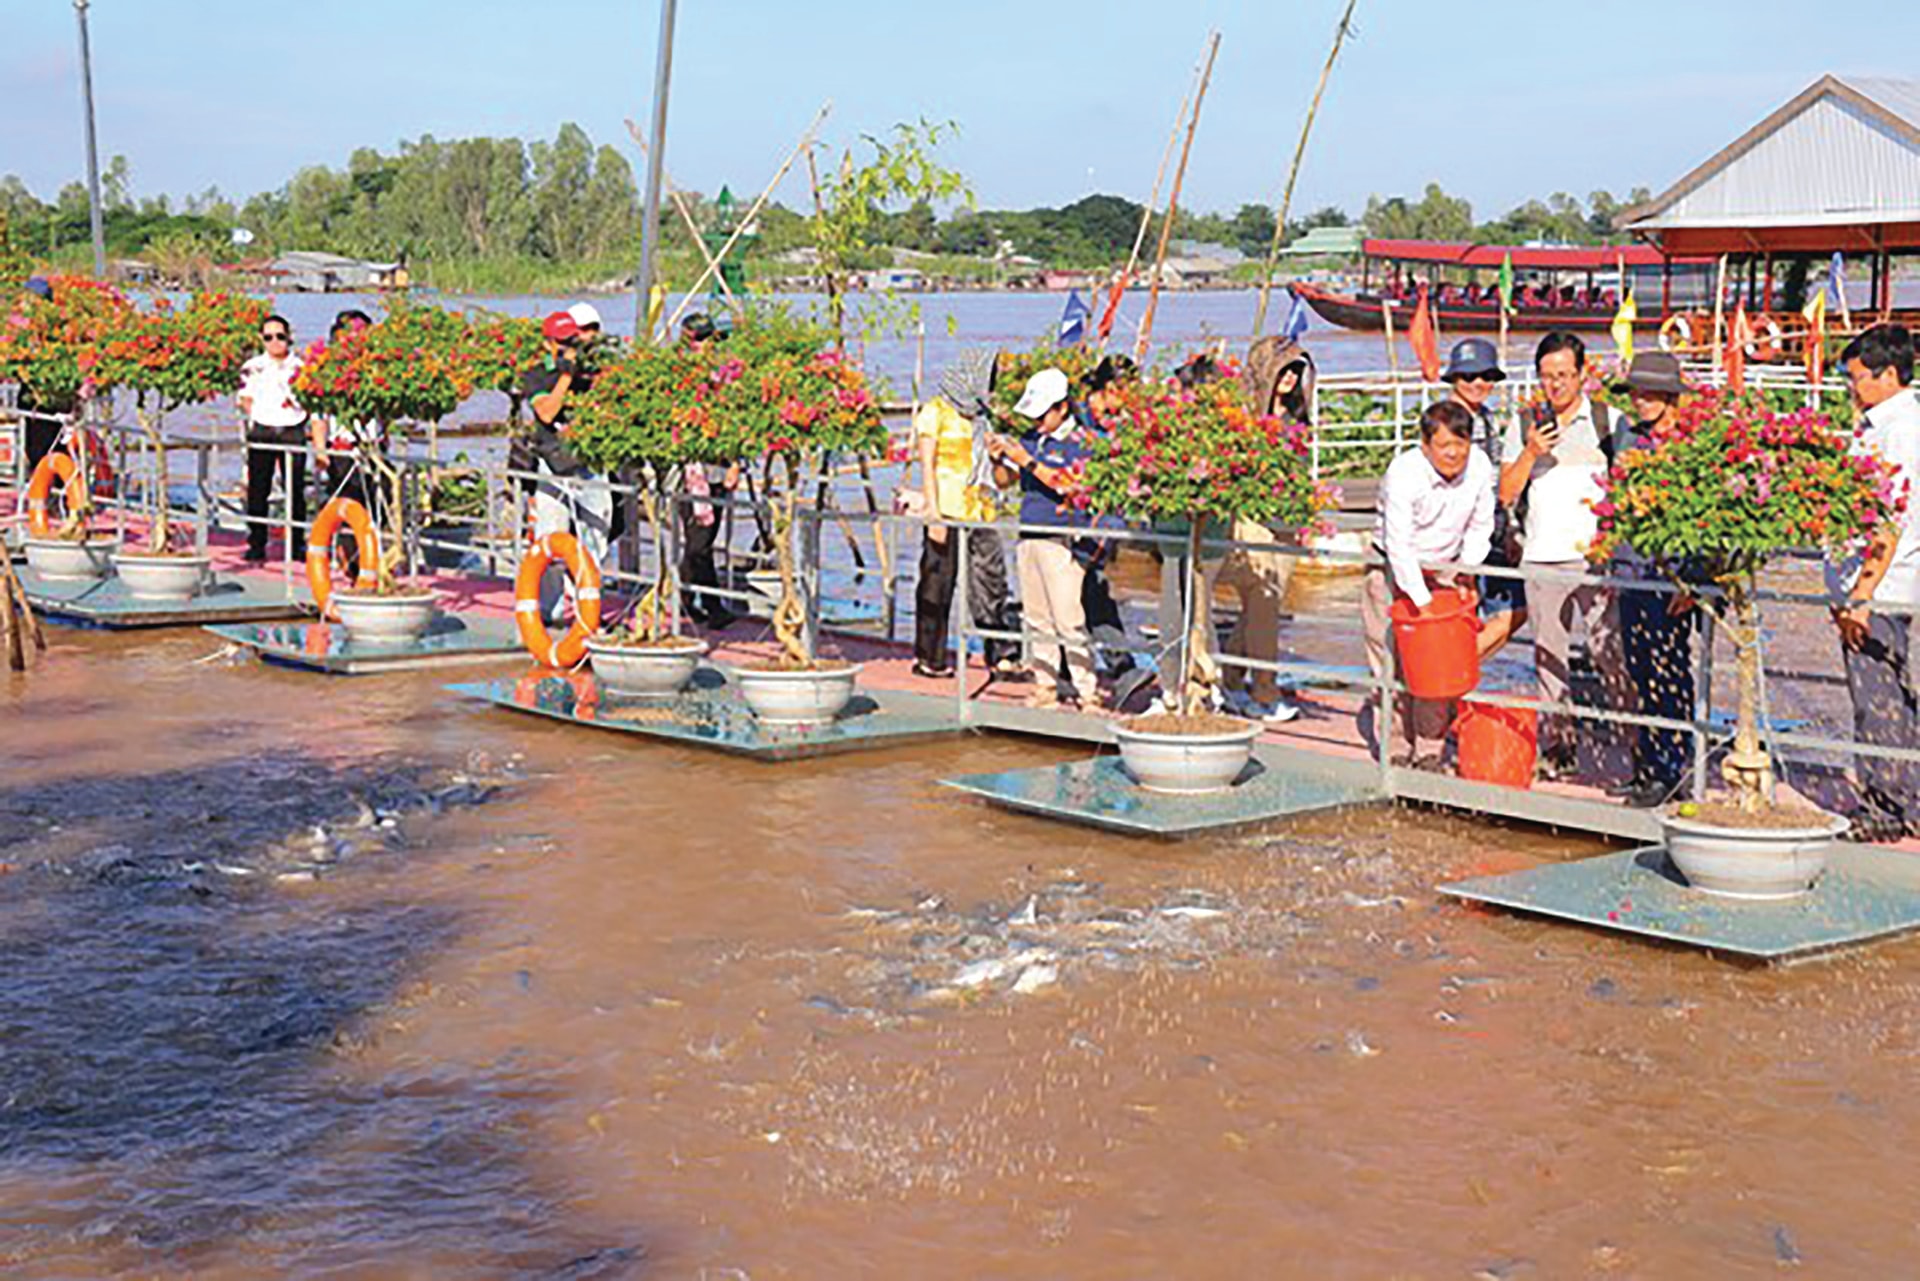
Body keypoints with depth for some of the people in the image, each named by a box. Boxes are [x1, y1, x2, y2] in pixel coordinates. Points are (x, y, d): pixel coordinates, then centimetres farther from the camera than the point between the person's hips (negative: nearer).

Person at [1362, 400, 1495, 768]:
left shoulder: (1479, 466, -10)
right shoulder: (1404, 472, -25)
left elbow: (1480, 528, 4)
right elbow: (1399, 545, -27)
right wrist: (1421, 600, -30)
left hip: (1443, 569, 4)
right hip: (1394, 570, -4)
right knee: (1392, 660, -5)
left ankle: (1431, 748, 7)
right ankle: (1396, 748, 4)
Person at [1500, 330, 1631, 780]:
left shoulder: (1608, 421, 5)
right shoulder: (1524, 425, 10)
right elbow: (1506, 493, 7)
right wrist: (1531, 452, -8)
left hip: (1597, 556, -2)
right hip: (1542, 558, 2)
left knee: (1610, 650, -8)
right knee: (1549, 655, 6)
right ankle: (1557, 748, 13)